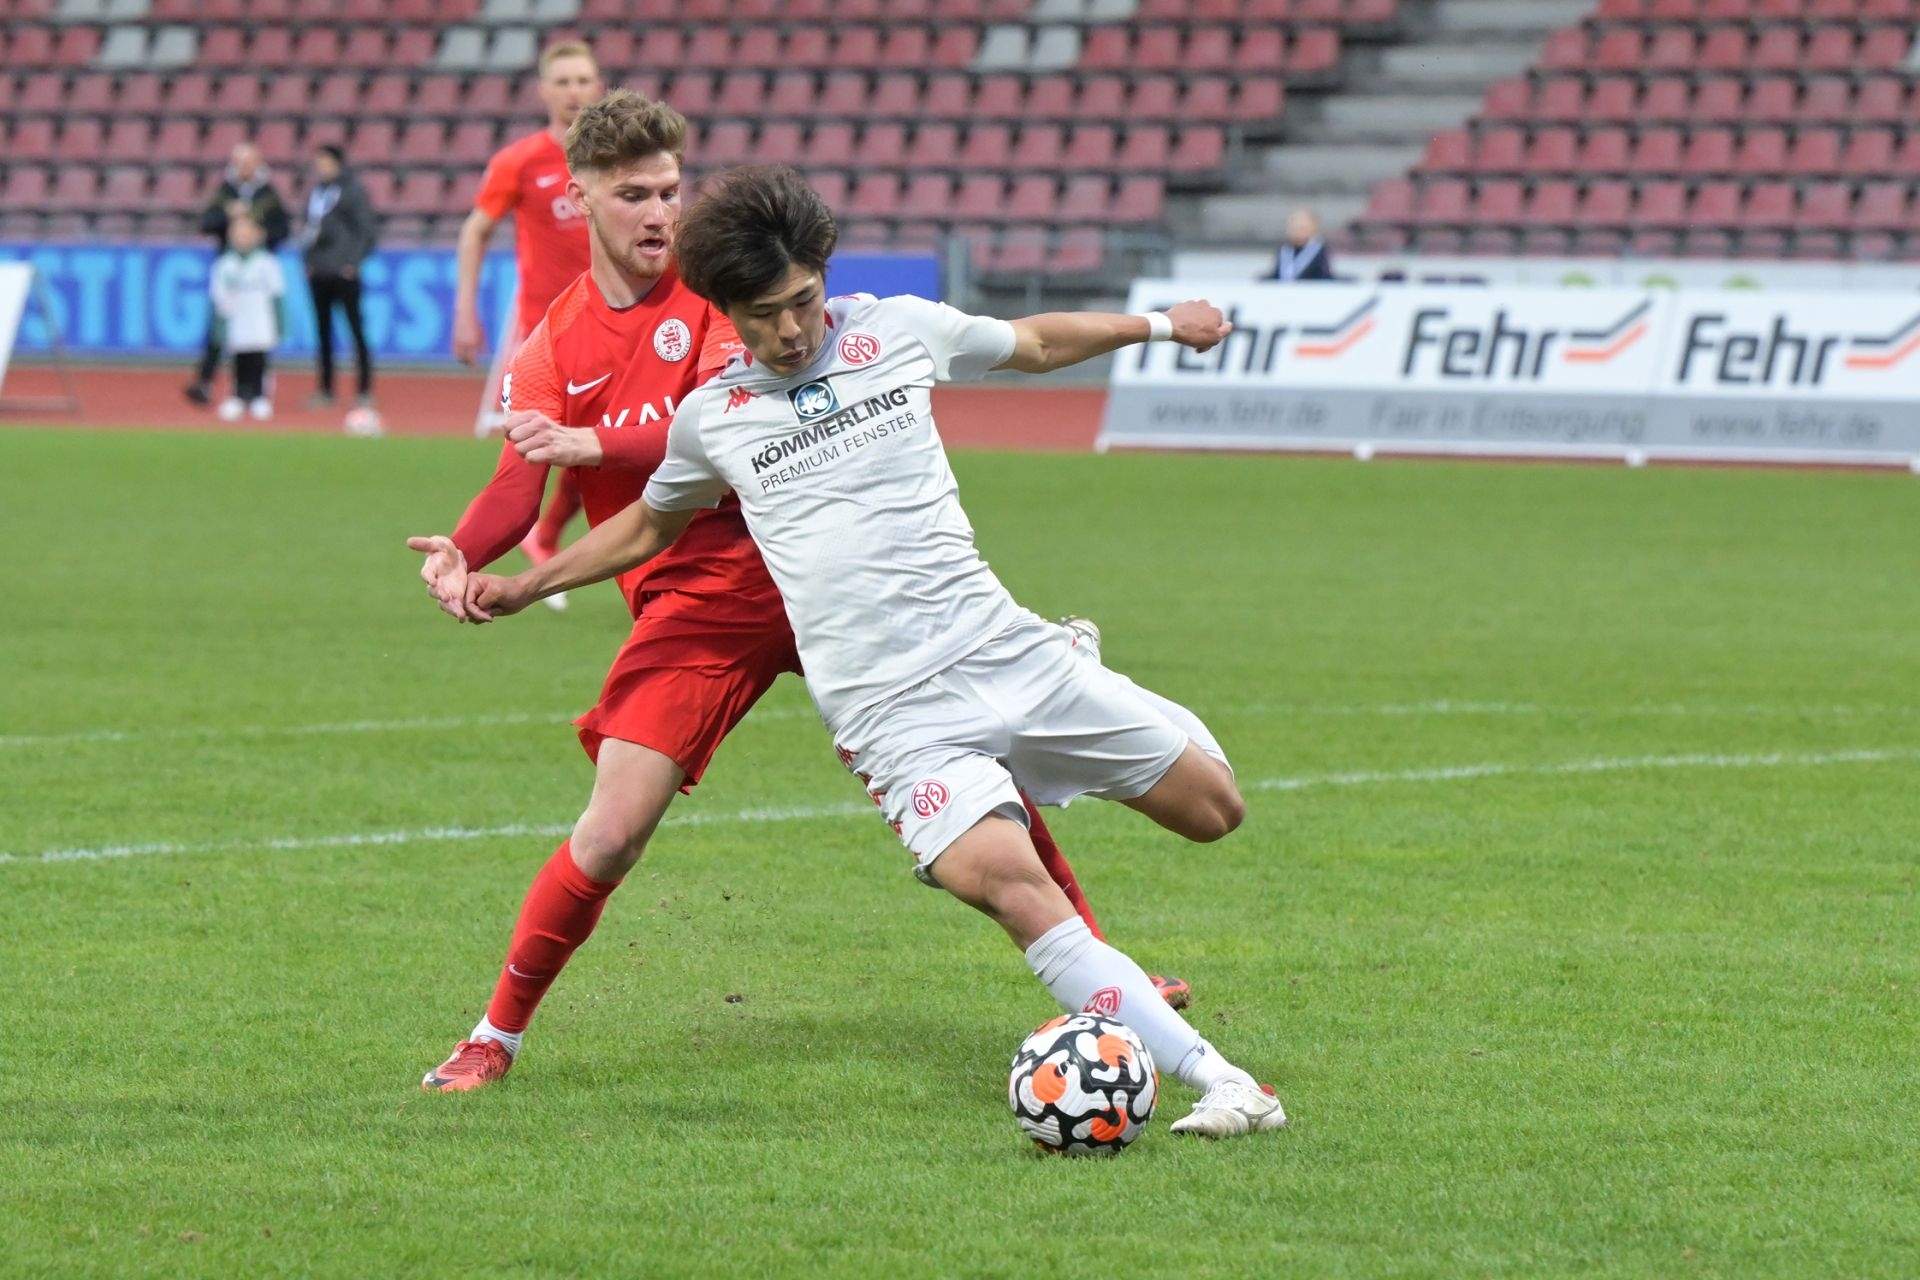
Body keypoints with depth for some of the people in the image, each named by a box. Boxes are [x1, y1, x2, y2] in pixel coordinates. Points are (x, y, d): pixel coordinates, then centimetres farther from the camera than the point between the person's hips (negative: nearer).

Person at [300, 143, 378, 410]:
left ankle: (365, 390, -4)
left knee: (356, 328, -6)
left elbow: (367, 228, -7)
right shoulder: (315, 192, 14)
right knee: (323, 330, 9)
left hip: (344, 271, -7)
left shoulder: (352, 190, -5)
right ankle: (325, 390, 15)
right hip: (318, 271, 7)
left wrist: (355, 260, -13)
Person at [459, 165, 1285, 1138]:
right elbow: (649, 528, 27)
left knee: (1213, 808, 0)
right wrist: (519, 588, 26)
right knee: (1010, 889, -27)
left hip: (997, 646, 3)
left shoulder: (901, 331, 6)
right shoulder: (710, 417, 7)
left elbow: (1034, 343, 25)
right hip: (894, 714, -3)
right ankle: (1220, 1084, -30)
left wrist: (1160, 323, 31)